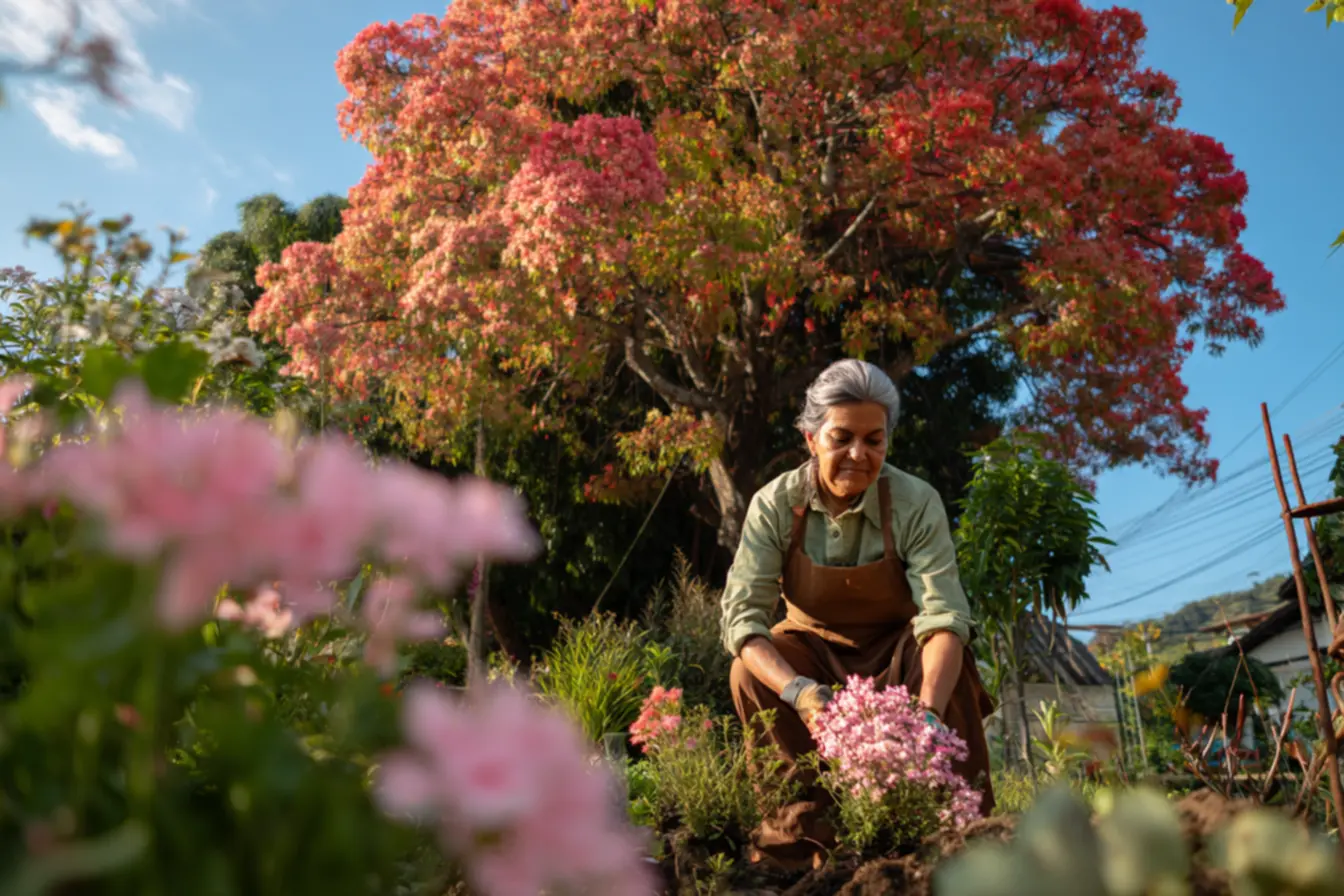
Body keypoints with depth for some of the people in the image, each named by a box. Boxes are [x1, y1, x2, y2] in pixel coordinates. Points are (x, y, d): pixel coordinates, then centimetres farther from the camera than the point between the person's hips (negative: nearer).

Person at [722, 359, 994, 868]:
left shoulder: (916, 503, -22)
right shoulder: (775, 505, -19)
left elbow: (943, 614, -30)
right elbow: (742, 613, -26)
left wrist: (928, 711, -49)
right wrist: (799, 691, -44)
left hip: (897, 651, 0)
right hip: (813, 649, 1)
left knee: (952, 676, -31)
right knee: (749, 674, -28)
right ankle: (806, 816, -17)